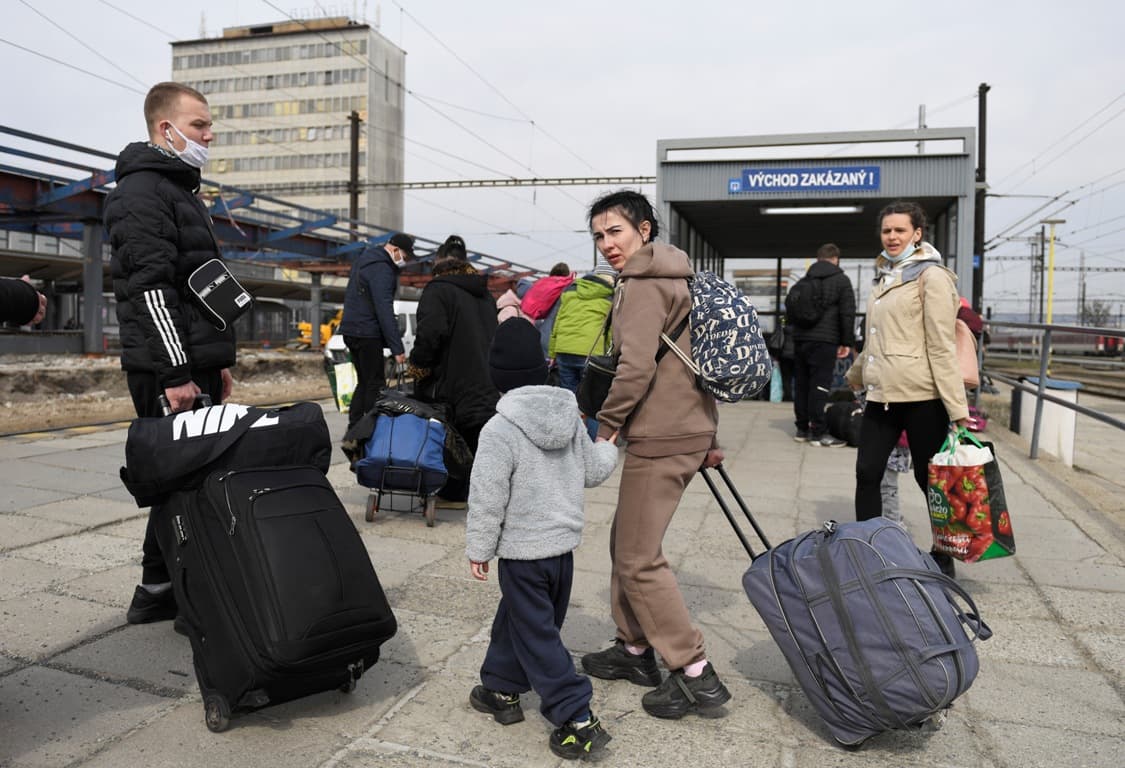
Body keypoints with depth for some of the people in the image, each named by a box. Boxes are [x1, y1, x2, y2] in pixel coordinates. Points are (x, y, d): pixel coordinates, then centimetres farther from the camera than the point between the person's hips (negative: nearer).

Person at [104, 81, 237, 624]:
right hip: (168, 369, -10)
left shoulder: (182, 191, 22)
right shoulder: (142, 191, -9)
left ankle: (160, 589, 22)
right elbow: (151, 290, -19)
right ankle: (160, 592, 7)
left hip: (195, 364, 10)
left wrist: (218, 361, 21)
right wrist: (176, 373, -23)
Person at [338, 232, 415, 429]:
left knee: (364, 382, 16)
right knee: (375, 385, -5)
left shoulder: (364, 258, 15)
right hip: (367, 333, -10)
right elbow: (385, 311, -24)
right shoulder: (382, 269, -17)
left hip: (351, 330, 10)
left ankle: (353, 430, 18)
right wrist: (397, 348, -25)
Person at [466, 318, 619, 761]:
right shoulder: (571, 419, 1)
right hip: (564, 544, 7)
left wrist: (478, 549, -6)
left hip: (523, 552, -7)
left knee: (537, 636, 3)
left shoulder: (499, 430, -19)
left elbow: (488, 497, -18)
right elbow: (592, 471, 11)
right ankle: (502, 690, 39)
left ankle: (577, 720, 4)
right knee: (516, 618, 23)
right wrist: (609, 447, 32)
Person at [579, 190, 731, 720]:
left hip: (661, 438, -10)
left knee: (638, 558, -4)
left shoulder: (642, 285, -11)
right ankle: (634, 649, 28)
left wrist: (606, 426, -9)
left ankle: (694, 674, 2)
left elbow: (636, 366, -22)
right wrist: (708, 437, 22)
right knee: (626, 542, 18)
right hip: (689, 430, 10)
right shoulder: (673, 278, 20)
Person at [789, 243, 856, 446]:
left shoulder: (804, 280, 15)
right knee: (819, 385, -5)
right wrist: (846, 342, 0)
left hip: (800, 338, 6)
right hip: (824, 340, -6)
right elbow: (847, 313, -5)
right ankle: (818, 432, -4)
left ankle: (802, 428, 16)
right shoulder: (841, 280, 0)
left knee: (801, 384, 10)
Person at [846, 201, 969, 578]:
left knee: (930, 478, 6)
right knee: (867, 474, 3)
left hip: (921, 395, -6)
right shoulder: (884, 276, 15)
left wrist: (958, 409, -16)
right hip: (882, 394, 7)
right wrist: (856, 374, 37)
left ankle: (944, 560, 23)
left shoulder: (931, 276, -6)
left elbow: (941, 346, -13)